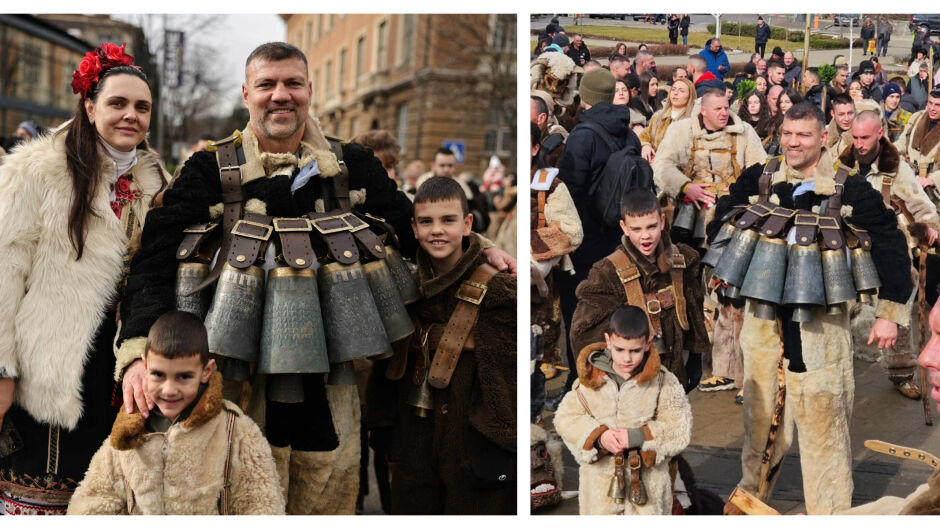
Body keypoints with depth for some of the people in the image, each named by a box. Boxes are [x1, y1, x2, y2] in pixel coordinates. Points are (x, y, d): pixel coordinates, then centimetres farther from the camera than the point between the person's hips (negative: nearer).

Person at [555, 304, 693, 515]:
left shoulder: (662, 381, -8)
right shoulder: (590, 378, -4)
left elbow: (679, 428, -10)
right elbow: (566, 418, -2)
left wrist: (639, 437, -23)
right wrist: (597, 436, -19)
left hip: (647, 480, -1)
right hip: (600, 478, 1)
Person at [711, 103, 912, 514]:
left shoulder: (850, 188, -6)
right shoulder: (757, 180, 2)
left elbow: (890, 246, -3)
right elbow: (721, 229, 13)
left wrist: (889, 313, -6)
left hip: (823, 322, -3)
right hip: (765, 319, 3)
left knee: (824, 419, 2)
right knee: (761, 415, 16)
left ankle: (829, 512, 17)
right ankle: (750, 493, 36)